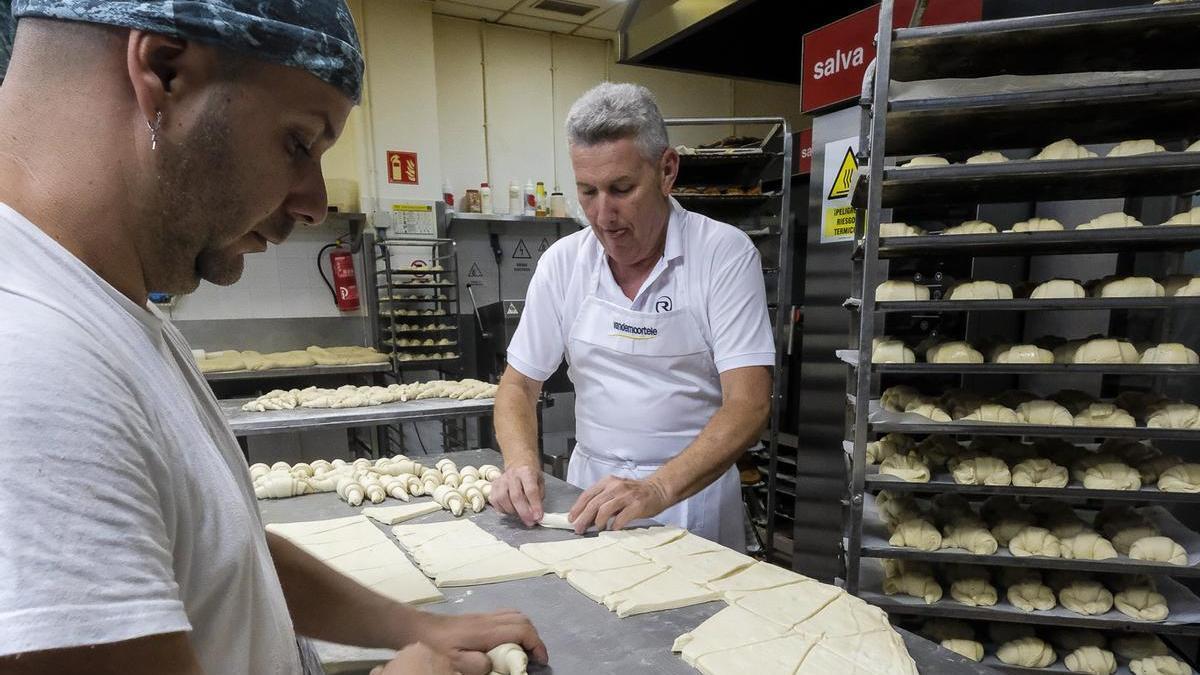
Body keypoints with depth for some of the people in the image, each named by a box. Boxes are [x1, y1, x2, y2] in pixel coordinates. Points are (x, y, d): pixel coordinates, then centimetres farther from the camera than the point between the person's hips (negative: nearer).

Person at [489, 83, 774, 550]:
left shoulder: (725, 254, -12)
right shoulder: (562, 262, -1)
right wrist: (521, 464, -15)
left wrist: (658, 490, -30)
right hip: (590, 484, 3)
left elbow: (748, 407, -17)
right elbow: (519, 384, 5)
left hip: (692, 488, -2)